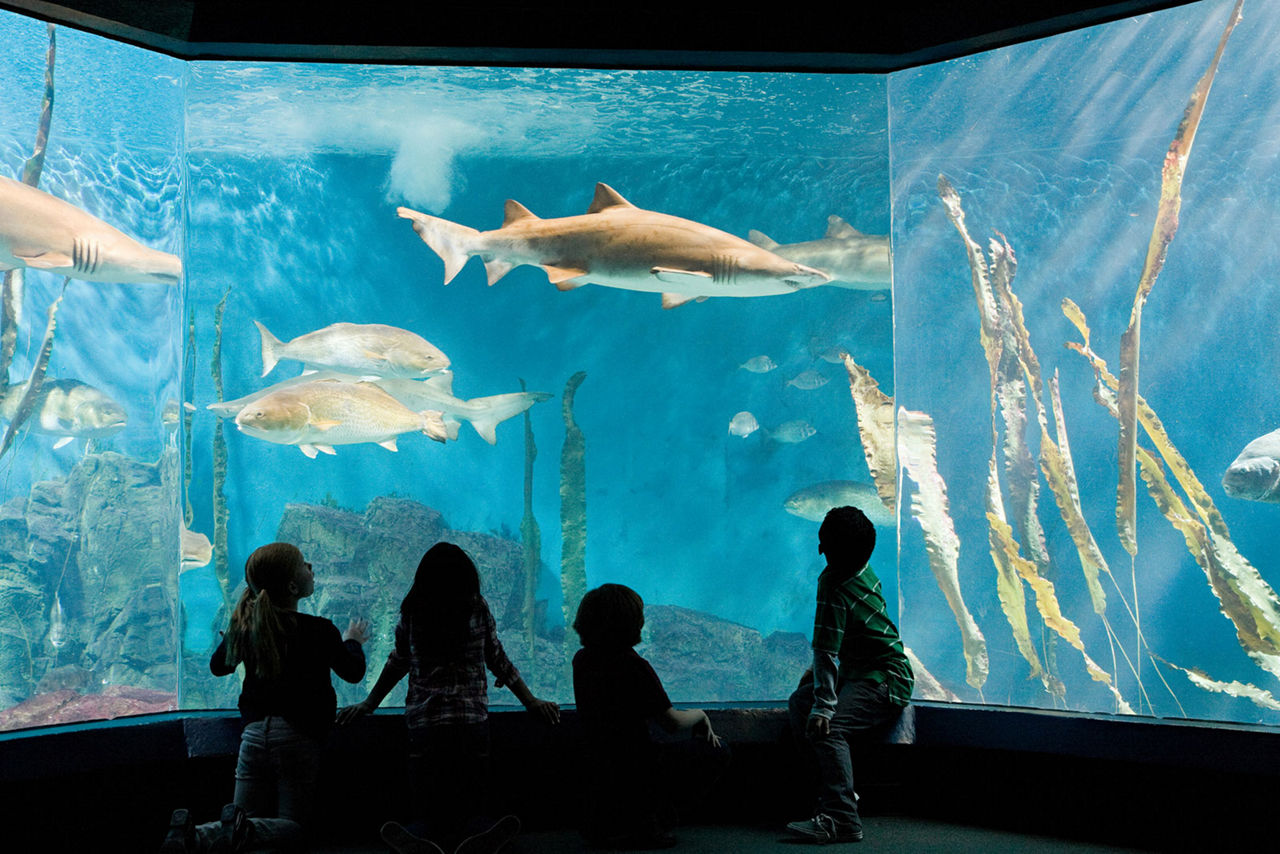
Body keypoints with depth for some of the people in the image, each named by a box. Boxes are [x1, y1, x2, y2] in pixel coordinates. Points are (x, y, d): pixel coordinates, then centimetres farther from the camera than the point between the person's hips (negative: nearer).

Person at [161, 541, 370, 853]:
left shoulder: (244, 625, 2)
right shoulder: (320, 631, -9)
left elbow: (217, 666, 22)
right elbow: (353, 672, 10)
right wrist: (353, 641, 31)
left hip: (254, 733, 4)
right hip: (298, 735, -4)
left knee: (249, 819, 12)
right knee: (293, 828, 5)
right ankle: (243, 829, -28)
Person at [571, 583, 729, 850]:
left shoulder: (582, 660, 2)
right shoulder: (633, 666, -22)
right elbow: (672, 723, -17)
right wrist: (700, 714, 4)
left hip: (596, 772, 8)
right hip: (632, 774, -8)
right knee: (717, 752, 5)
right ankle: (646, 820, -1)